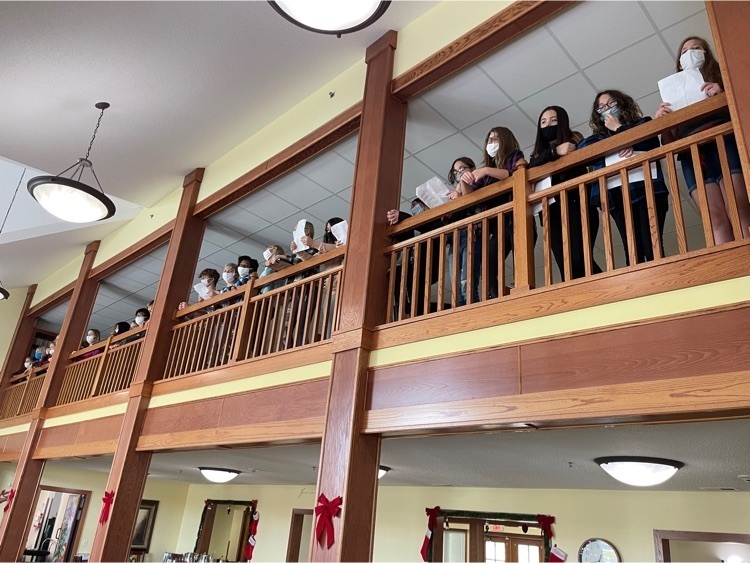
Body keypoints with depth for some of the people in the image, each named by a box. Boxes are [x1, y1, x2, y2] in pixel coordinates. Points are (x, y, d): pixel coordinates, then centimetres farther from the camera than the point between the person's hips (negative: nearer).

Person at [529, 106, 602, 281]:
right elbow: (529, 170, -1)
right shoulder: (539, 153, 22)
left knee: (579, 259, -21)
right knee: (565, 266, -9)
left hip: (576, 207, -3)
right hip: (553, 212, 3)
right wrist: (554, 152, -12)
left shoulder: (574, 142, 13)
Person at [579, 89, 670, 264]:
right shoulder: (599, 137, 27)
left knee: (651, 247, -14)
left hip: (645, 188, -2)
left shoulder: (643, 123, 21)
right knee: (632, 250, -8)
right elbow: (582, 149, 3)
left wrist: (618, 129, 8)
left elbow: (649, 143, -2)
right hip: (618, 197, 2)